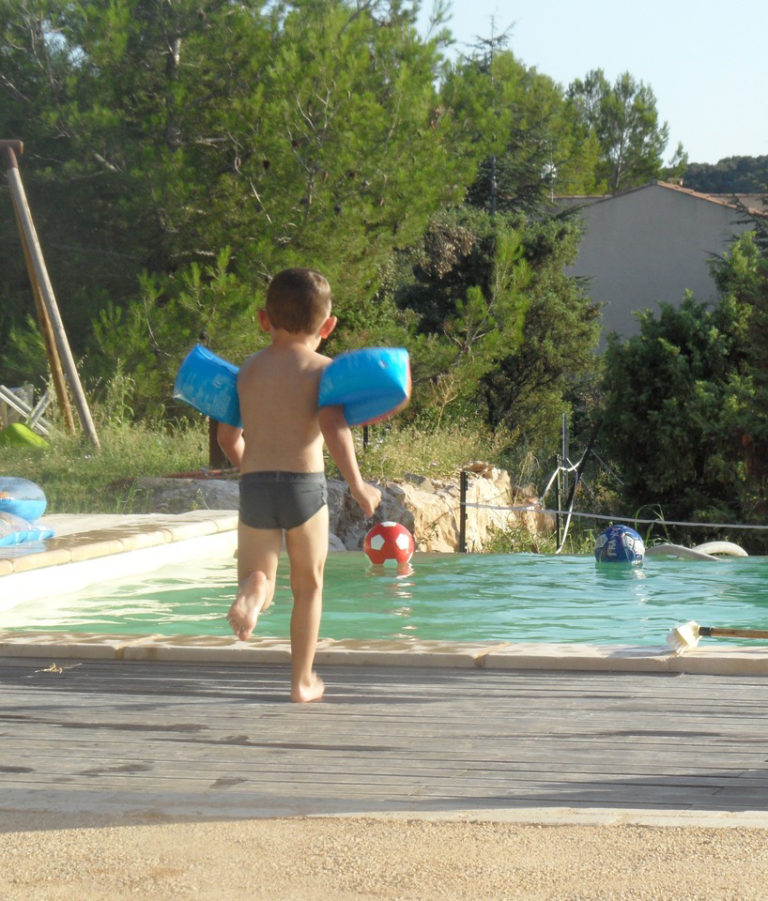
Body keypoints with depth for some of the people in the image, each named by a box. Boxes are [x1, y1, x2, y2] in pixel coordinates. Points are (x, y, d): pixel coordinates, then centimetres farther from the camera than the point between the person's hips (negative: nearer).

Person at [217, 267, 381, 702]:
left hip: (253, 486, 2)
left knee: (259, 575, 13)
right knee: (309, 586, 15)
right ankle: (303, 680, 19)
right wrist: (357, 486, -12)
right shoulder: (322, 368, -1)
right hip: (305, 484, -2)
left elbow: (228, 435, 16)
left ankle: (254, 587, -26)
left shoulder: (249, 369, 11)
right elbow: (333, 426, -16)